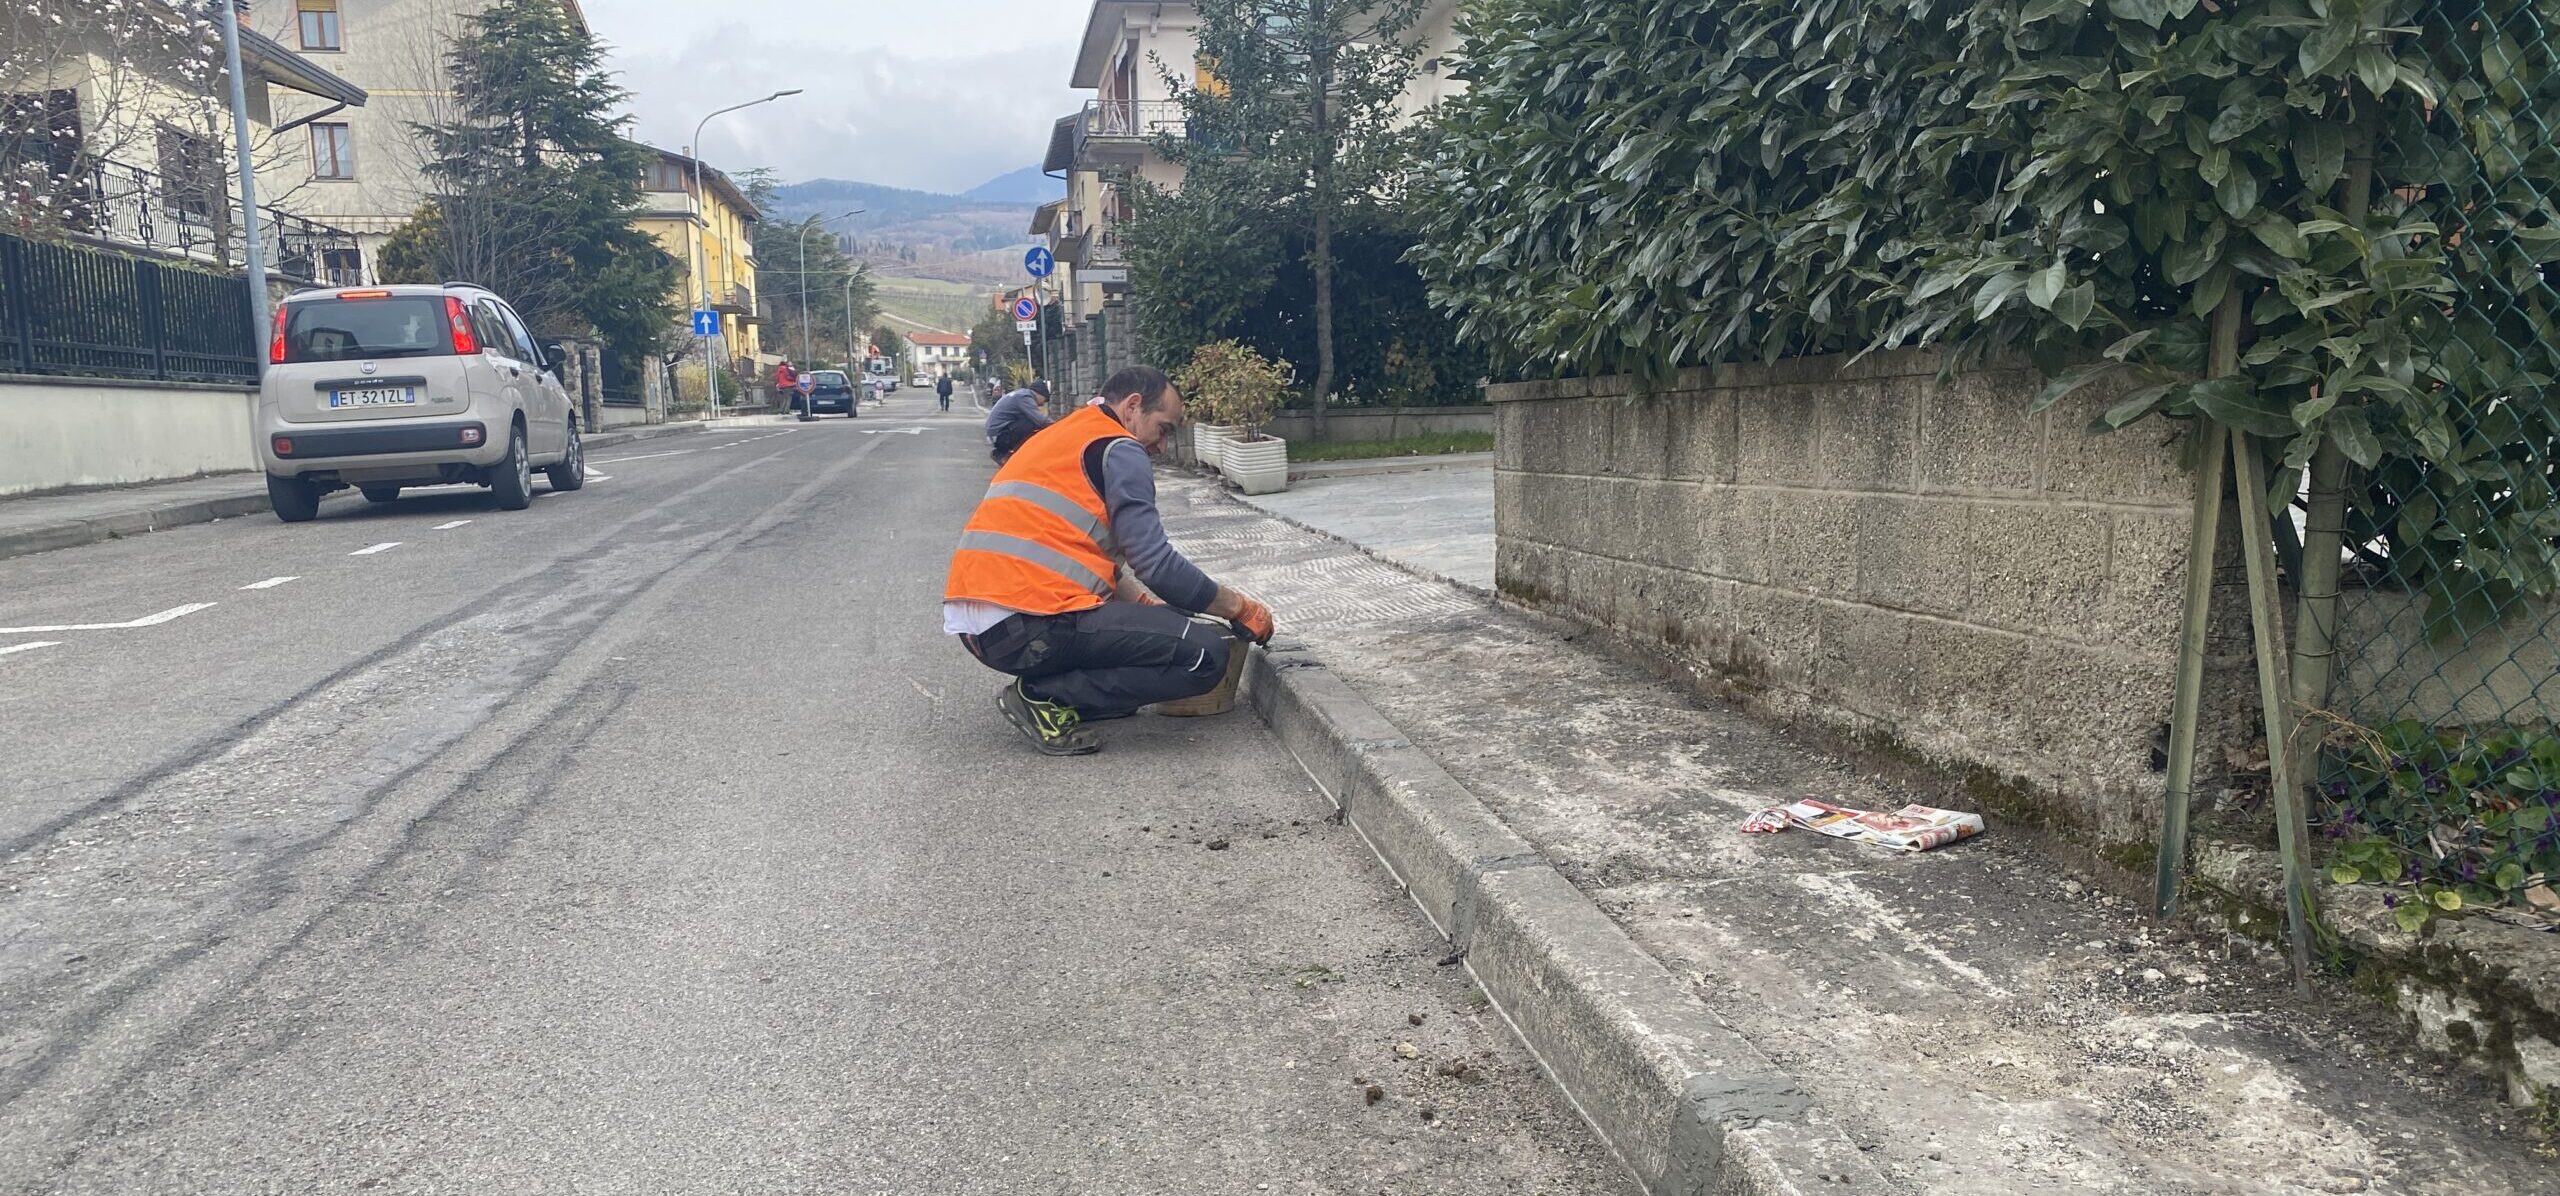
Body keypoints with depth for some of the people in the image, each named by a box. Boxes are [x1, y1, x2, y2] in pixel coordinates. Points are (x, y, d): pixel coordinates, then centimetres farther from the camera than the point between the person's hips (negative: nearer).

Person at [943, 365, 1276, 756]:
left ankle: (1042, 693, 9)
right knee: (1205, 654, -11)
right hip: (1029, 628, -10)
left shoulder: (1060, 436, 26)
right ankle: (1047, 699, -9)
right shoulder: (1119, 450, -3)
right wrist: (1238, 608, 3)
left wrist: (1145, 605, 21)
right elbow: (1156, 564, -10)